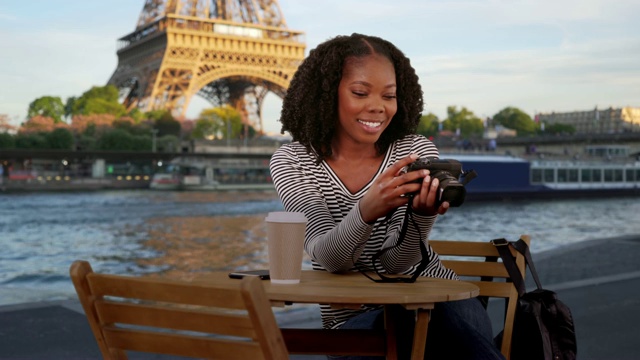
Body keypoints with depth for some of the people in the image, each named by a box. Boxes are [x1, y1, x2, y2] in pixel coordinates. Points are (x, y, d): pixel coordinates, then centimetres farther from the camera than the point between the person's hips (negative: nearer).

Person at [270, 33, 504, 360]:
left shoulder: (418, 151, -2)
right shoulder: (291, 162, -4)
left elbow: (395, 262, -12)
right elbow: (328, 258, -19)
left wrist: (423, 213, -34)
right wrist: (367, 210, -40)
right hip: (355, 317, -1)